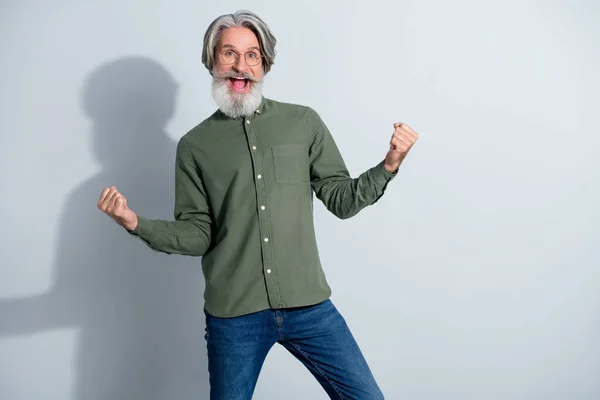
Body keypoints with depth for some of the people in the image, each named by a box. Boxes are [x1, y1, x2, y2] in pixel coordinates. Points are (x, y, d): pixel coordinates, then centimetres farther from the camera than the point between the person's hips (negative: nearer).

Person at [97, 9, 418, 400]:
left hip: (309, 306, 1)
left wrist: (389, 165, -7)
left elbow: (342, 200, 6)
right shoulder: (195, 145, 3)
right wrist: (136, 223, -11)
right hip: (233, 314, 0)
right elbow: (197, 235, 2)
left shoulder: (304, 123, 3)